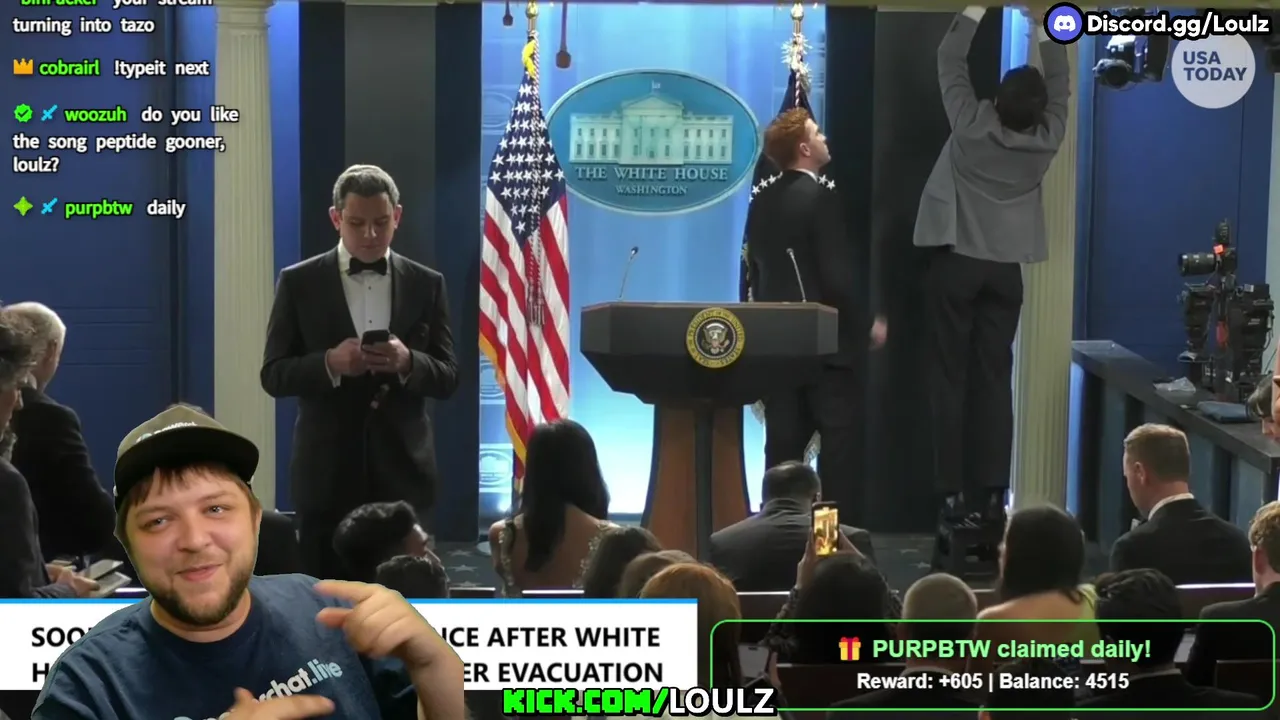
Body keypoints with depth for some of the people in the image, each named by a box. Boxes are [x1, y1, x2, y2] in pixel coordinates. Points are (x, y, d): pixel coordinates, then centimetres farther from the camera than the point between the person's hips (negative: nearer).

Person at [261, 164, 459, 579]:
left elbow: (448, 378, 5)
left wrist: (407, 362, -17)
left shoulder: (426, 284, 6)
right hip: (327, 471, -1)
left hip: (403, 470, 1)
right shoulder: (299, 282, 2)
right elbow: (274, 375, 0)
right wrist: (330, 363, -19)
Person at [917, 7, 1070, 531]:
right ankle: (991, 497, 1)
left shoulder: (972, 127, -15)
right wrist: (1044, 30, 17)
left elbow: (950, 63, -3)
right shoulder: (1046, 140, -7)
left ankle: (953, 495, -3)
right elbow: (1060, 87, 10)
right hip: (1005, 270, 2)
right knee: (995, 381, 4)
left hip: (956, 263, -2)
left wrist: (975, 12, 8)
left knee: (950, 379, 0)